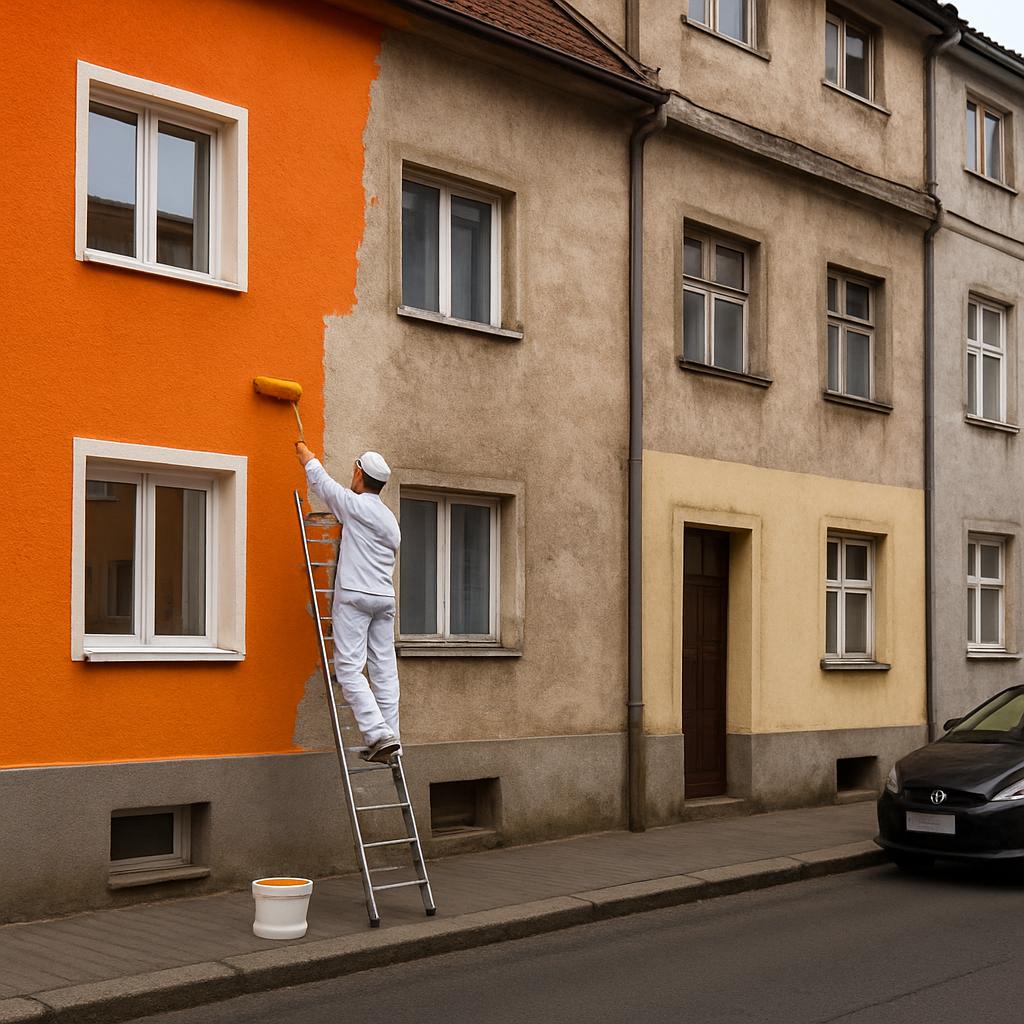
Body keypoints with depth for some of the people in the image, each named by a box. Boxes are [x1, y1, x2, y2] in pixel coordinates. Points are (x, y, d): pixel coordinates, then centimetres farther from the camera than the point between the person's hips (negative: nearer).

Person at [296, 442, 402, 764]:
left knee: (349, 668, -8)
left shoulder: (354, 504, -4)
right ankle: (390, 740, 4)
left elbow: (321, 481, 9)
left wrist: (305, 454, 29)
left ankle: (379, 735, -19)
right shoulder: (390, 519, 17)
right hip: (385, 598, 7)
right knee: (384, 670, 5)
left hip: (355, 596, -7)